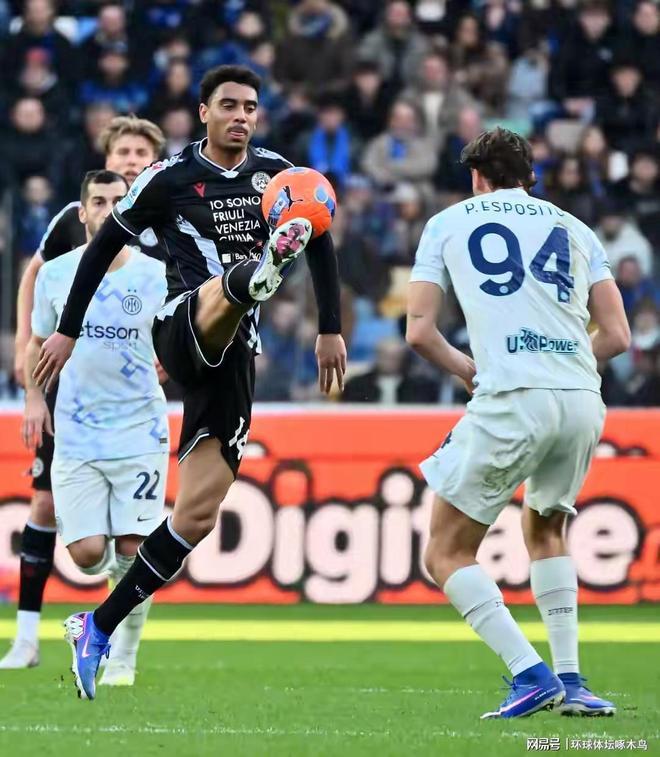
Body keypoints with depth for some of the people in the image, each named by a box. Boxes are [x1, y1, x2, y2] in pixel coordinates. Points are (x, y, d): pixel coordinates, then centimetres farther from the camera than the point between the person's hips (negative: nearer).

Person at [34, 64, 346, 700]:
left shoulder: (275, 172, 11)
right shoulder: (169, 178, 1)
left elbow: (321, 243, 23)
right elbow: (104, 245, 10)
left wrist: (330, 331, 19)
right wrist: (68, 330, 10)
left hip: (233, 354, 4)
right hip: (183, 327, -4)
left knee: (198, 513, -3)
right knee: (220, 292, -40)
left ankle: (98, 629, 5)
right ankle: (263, 271, -80)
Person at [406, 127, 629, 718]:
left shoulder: (447, 224, 15)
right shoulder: (574, 229, 20)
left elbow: (420, 331, 7)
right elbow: (617, 336, 14)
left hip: (511, 401, -4)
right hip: (583, 400, 4)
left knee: (447, 555, 6)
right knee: (546, 532, 28)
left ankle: (530, 673, -10)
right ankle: (570, 682, 18)